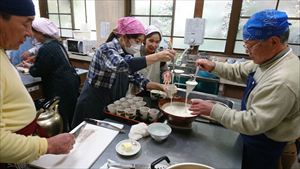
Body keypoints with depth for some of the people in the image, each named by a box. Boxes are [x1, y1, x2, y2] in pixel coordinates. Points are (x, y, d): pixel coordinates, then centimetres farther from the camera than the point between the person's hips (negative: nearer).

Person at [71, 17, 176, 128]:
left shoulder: (126, 54, 1)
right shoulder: (107, 49, -22)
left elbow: (135, 77, 1)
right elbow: (120, 65, -43)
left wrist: (159, 87, -11)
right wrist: (156, 57, -43)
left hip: (113, 106, 7)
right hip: (93, 106, -7)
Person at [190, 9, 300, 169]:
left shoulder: (283, 81, -36)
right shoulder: (269, 58, -7)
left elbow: (253, 123, -34)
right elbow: (241, 71, 7)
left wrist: (213, 110, -30)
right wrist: (214, 66, -8)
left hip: (265, 146, -7)